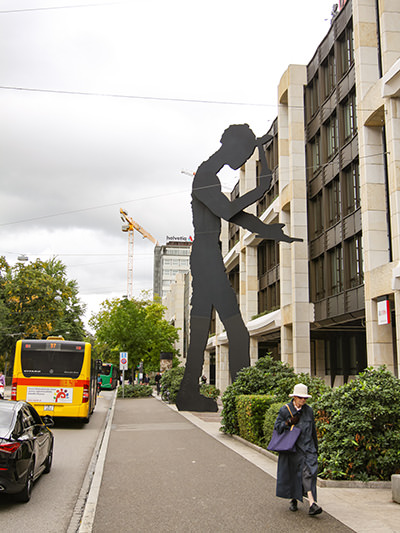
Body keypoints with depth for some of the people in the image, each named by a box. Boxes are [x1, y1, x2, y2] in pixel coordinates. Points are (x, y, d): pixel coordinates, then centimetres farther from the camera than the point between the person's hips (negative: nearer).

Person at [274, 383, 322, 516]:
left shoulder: (308, 410, 7)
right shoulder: (285, 409, -3)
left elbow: (313, 430, 15)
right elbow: (277, 426, -3)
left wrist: (315, 447, 17)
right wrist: (289, 422, -19)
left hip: (307, 446, 1)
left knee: (309, 471, -13)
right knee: (292, 474, 6)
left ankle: (312, 503, -20)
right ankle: (293, 500, 27)